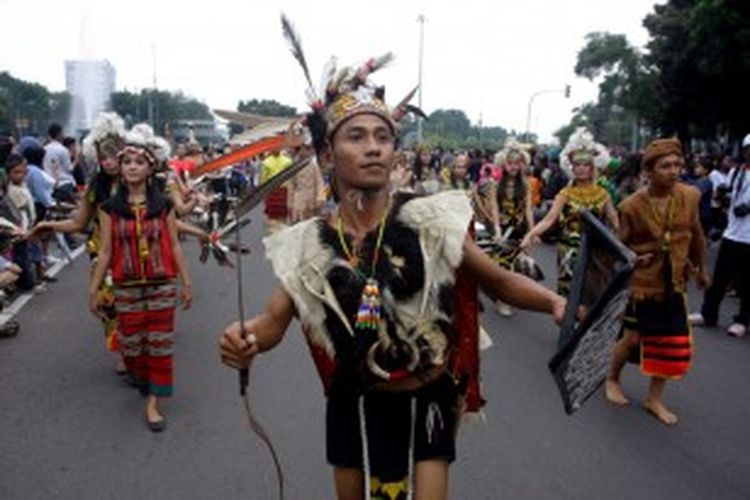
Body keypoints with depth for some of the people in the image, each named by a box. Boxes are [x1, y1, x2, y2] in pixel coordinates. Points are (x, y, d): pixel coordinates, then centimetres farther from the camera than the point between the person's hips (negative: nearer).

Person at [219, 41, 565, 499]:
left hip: (427, 402, -2)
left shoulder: (431, 222, -15)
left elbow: (500, 281, -7)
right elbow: (274, 321, -7)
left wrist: (554, 301, -25)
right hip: (355, 405, 2)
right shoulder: (309, 245, -9)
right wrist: (246, 340, -30)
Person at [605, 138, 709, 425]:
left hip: (674, 283, 4)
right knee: (633, 338, 7)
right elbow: (620, 244, -3)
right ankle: (612, 380, 35)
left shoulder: (690, 196, -6)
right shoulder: (631, 206, -16)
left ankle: (654, 399, 26)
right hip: (642, 282, -4)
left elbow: (696, 235, 9)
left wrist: (701, 269, 19)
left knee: (674, 344, 7)